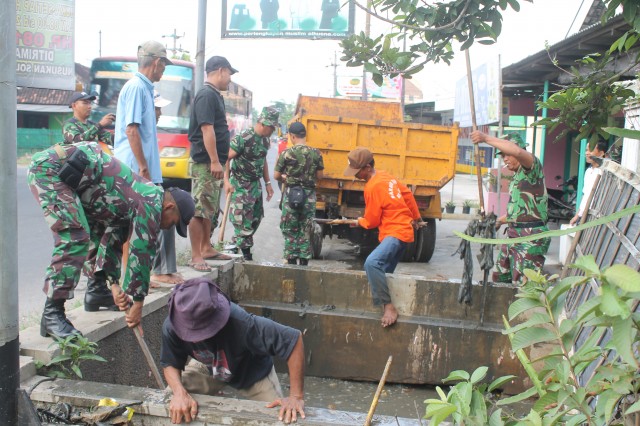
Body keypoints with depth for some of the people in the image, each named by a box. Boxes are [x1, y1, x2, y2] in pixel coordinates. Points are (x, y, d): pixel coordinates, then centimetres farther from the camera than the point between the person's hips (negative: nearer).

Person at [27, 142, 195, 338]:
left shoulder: (135, 202, 17)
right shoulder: (152, 202, -11)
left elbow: (113, 241, 21)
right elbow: (142, 252, -11)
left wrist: (114, 283, 14)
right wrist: (138, 304, -3)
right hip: (49, 167, -10)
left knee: (101, 231, 18)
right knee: (75, 238, -19)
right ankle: (52, 314, -17)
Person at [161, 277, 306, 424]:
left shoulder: (241, 323, -46)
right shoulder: (172, 326, -34)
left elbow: (294, 339, -41)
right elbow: (170, 364, -18)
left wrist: (296, 397, -38)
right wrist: (180, 393, -40)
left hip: (252, 372, -2)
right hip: (208, 368, 3)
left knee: (280, 419, -8)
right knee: (169, 402, -6)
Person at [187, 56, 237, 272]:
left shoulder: (215, 95, 18)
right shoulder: (207, 95, -13)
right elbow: (206, 128, -20)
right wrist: (215, 161, -24)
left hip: (213, 163, 11)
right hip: (205, 162, -11)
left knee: (211, 209, 16)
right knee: (199, 209, -7)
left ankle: (206, 248, 26)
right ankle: (196, 256, -4)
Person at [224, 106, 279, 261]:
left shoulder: (265, 140, 6)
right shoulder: (243, 138, -19)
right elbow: (226, 158, -19)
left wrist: (268, 183, 18)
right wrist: (226, 181, -26)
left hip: (256, 184, 8)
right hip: (240, 185, -8)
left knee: (256, 218, 11)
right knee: (243, 220, -6)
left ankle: (237, 244, 23)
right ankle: (245, 251, 4)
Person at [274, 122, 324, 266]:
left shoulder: (287, 153, -8)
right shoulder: (316, 153, -1)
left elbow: (276, 176, -3)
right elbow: (319, 176, 5)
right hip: (309, 194, 2)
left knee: (290, 230, 8)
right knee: (305, 230, 11)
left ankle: (291, 260, 9)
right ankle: (304, 260, 14)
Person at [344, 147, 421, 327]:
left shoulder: (373, 187, -17)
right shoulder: (385, 176, 10)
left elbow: (371, 221, -9)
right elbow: (407, 194, 21)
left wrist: (360, 221, 14)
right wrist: (415, 217, 32)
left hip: (396, 233, -11)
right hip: (402, 230, 11)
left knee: (372, 263, -32)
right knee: (383, 272, 16)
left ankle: (388, 306, -30)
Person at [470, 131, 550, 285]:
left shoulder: (532, 165, -10)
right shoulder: (516, 176, 19)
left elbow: (517, 151, -33)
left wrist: (486, 138, -30)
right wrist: (500, 221, 35)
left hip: (531, 238, -10)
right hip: (514, 234, 10)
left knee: (524, 286, -12)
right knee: (499, 277, 16)